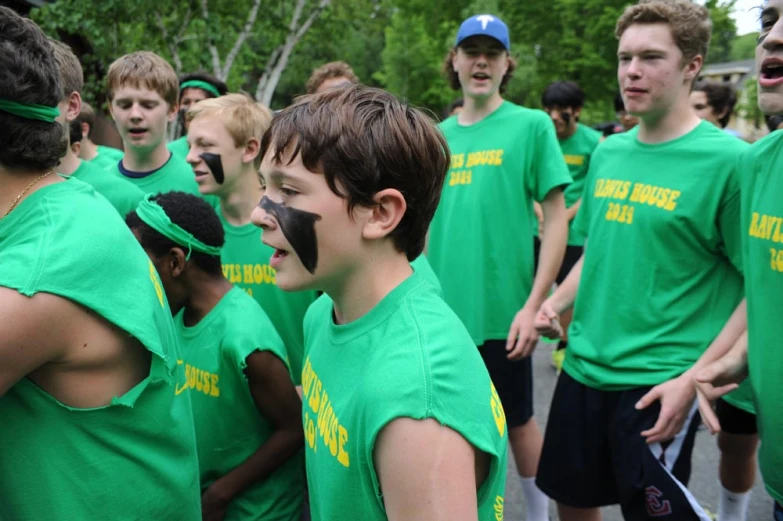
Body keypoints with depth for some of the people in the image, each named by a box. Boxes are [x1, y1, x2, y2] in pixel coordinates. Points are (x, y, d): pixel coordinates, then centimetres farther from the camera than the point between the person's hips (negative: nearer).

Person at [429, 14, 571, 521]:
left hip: (501, 310, -4)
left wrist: (533, 306, -14)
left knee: (518, 420, 12)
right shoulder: (438, 135, 7)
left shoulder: (531, 125, -6)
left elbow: (556, 219, -8)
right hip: (443, 309, 4)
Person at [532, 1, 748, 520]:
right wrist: (555, 303, 3)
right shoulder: (608, 153, 6)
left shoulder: (727, 158, -13)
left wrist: (693, 378, -18)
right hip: (583, 367, 6)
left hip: (660, 382, -6)